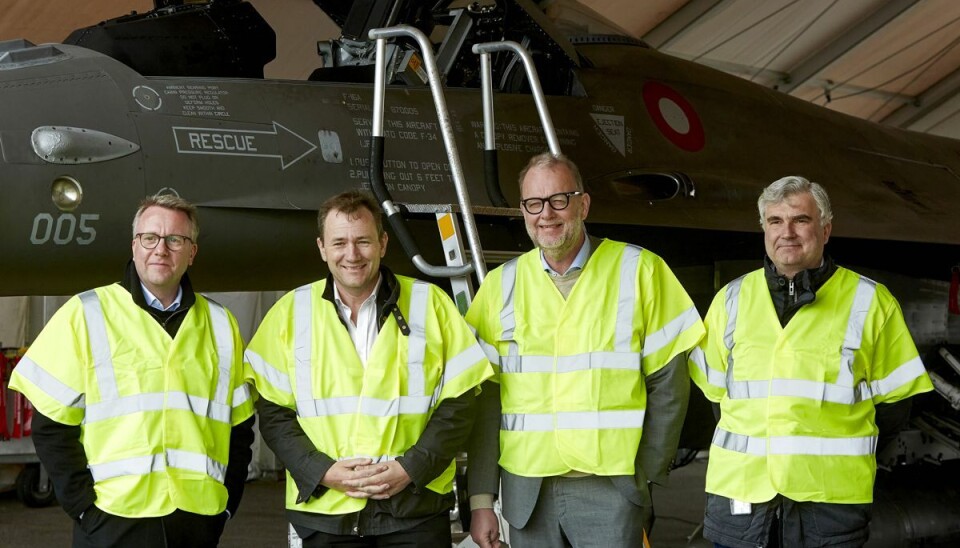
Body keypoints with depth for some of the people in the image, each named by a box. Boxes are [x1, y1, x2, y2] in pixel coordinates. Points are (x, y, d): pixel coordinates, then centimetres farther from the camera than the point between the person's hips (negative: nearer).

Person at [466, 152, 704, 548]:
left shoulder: (638, 271, 0)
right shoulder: (501, 285, 6)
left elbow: (668, 382, 1)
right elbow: (485, 399, 5)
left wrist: (647, 474, -3)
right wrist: (481, 499, 2)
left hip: (610, 489, -2)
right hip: (526, 490, 2)